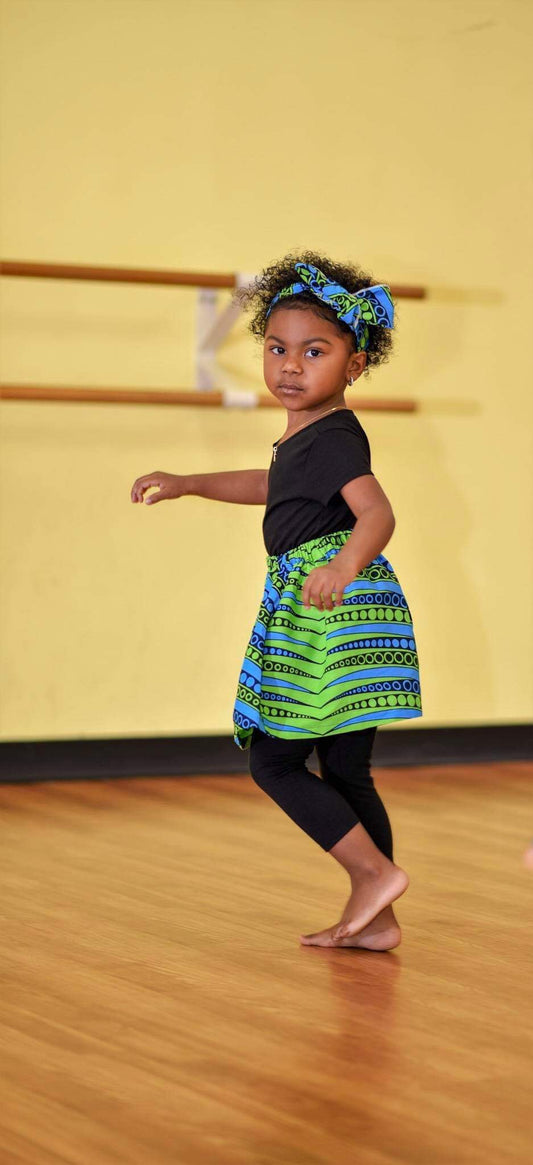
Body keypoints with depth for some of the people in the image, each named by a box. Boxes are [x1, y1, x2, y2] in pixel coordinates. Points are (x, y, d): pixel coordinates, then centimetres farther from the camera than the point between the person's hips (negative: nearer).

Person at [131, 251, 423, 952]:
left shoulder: (333, 437, -14)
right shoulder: (303, 435, 16)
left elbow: (377, 511, -29)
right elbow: (272, 485, 37)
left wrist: (343, 567, -48)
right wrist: (188, 484, 38)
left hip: (333, 611, -10)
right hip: (310, 614, 10)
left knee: (274, 759, -6)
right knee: (345, 771, 11)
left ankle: (376, 872, -5)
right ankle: (375, 919, 16)